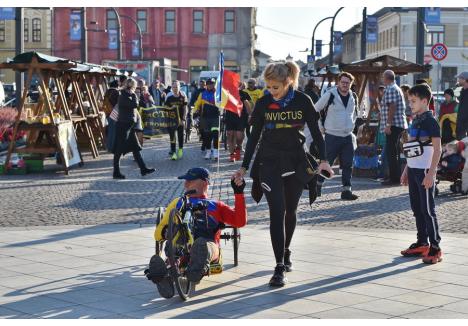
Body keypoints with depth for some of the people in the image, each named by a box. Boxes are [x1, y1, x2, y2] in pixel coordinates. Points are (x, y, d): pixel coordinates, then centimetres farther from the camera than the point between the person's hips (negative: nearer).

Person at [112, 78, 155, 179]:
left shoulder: (128, 96, 14)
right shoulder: (123, 97, -15)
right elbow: (135, 105, -22)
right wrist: (133, 95, -11)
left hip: (129, 126, 10)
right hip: (123, 126, -10)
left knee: (135, 148, 8)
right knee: (119, 150, -1)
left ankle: (143, 169, 10)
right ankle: (116, 173, 5)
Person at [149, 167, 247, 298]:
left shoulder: (216, 205, 35)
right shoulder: (178, 203, 39)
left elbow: (240, 222, 17)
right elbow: (158, 233, 29)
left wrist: (239, 193, 9)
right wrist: (165, 231, 3)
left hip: (209, 244, -1)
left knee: (203, 245, -42)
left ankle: (197, 270, -73)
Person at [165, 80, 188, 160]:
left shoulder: (183, 96, -2)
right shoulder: (169, 96, -2)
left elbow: (185, 108, -1)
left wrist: (183, 119, -7)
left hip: (180, 119, 0)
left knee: (181, 135, 8)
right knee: (172, 135, -3)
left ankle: (180, 149, 28)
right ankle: (173, 152, -1)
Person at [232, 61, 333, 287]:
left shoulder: (303, 101, -5)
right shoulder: (263, 103, -4)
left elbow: (315, 131, -1)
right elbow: (254, 136, 3)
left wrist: (323, 160, -12)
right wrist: (244, 167, 3)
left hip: (295, 162, 1)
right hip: (269, 164, -1)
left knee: (290, 211, 13)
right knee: (277, 211, -10)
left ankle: (286, 252, 35)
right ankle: (279, 267, -12)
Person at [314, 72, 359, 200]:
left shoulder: (353, 97, 8)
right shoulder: (330, 95, -9)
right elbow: (315, 110, -1)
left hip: (348, 137, 5)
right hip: (332, 136, -5)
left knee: (348, 165, 2)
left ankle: (346, 190, 7)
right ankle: (318, 184, 19)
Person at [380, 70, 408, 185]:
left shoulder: (390, 89, -12)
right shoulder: (397, 88, 20)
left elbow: (392, 107, -20)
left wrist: (388, 124, -22)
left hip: (393, 125, -11)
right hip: (399, 124, 11)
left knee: (390, 152, -9)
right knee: (394, 152, 14)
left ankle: (394, 178, -9)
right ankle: (396, 177, 18)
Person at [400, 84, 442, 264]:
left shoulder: (430, 121, -12)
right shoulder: (415, 121, 14)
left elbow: (437, 149, -16)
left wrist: (431, 173, -21)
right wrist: (406, 170, 19)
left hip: (425, 172, -8)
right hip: (413, 170, 8)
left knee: (428, 210, -6)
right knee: (417, 208, 12)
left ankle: (435, 248, -1)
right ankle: (422, 243, 21)